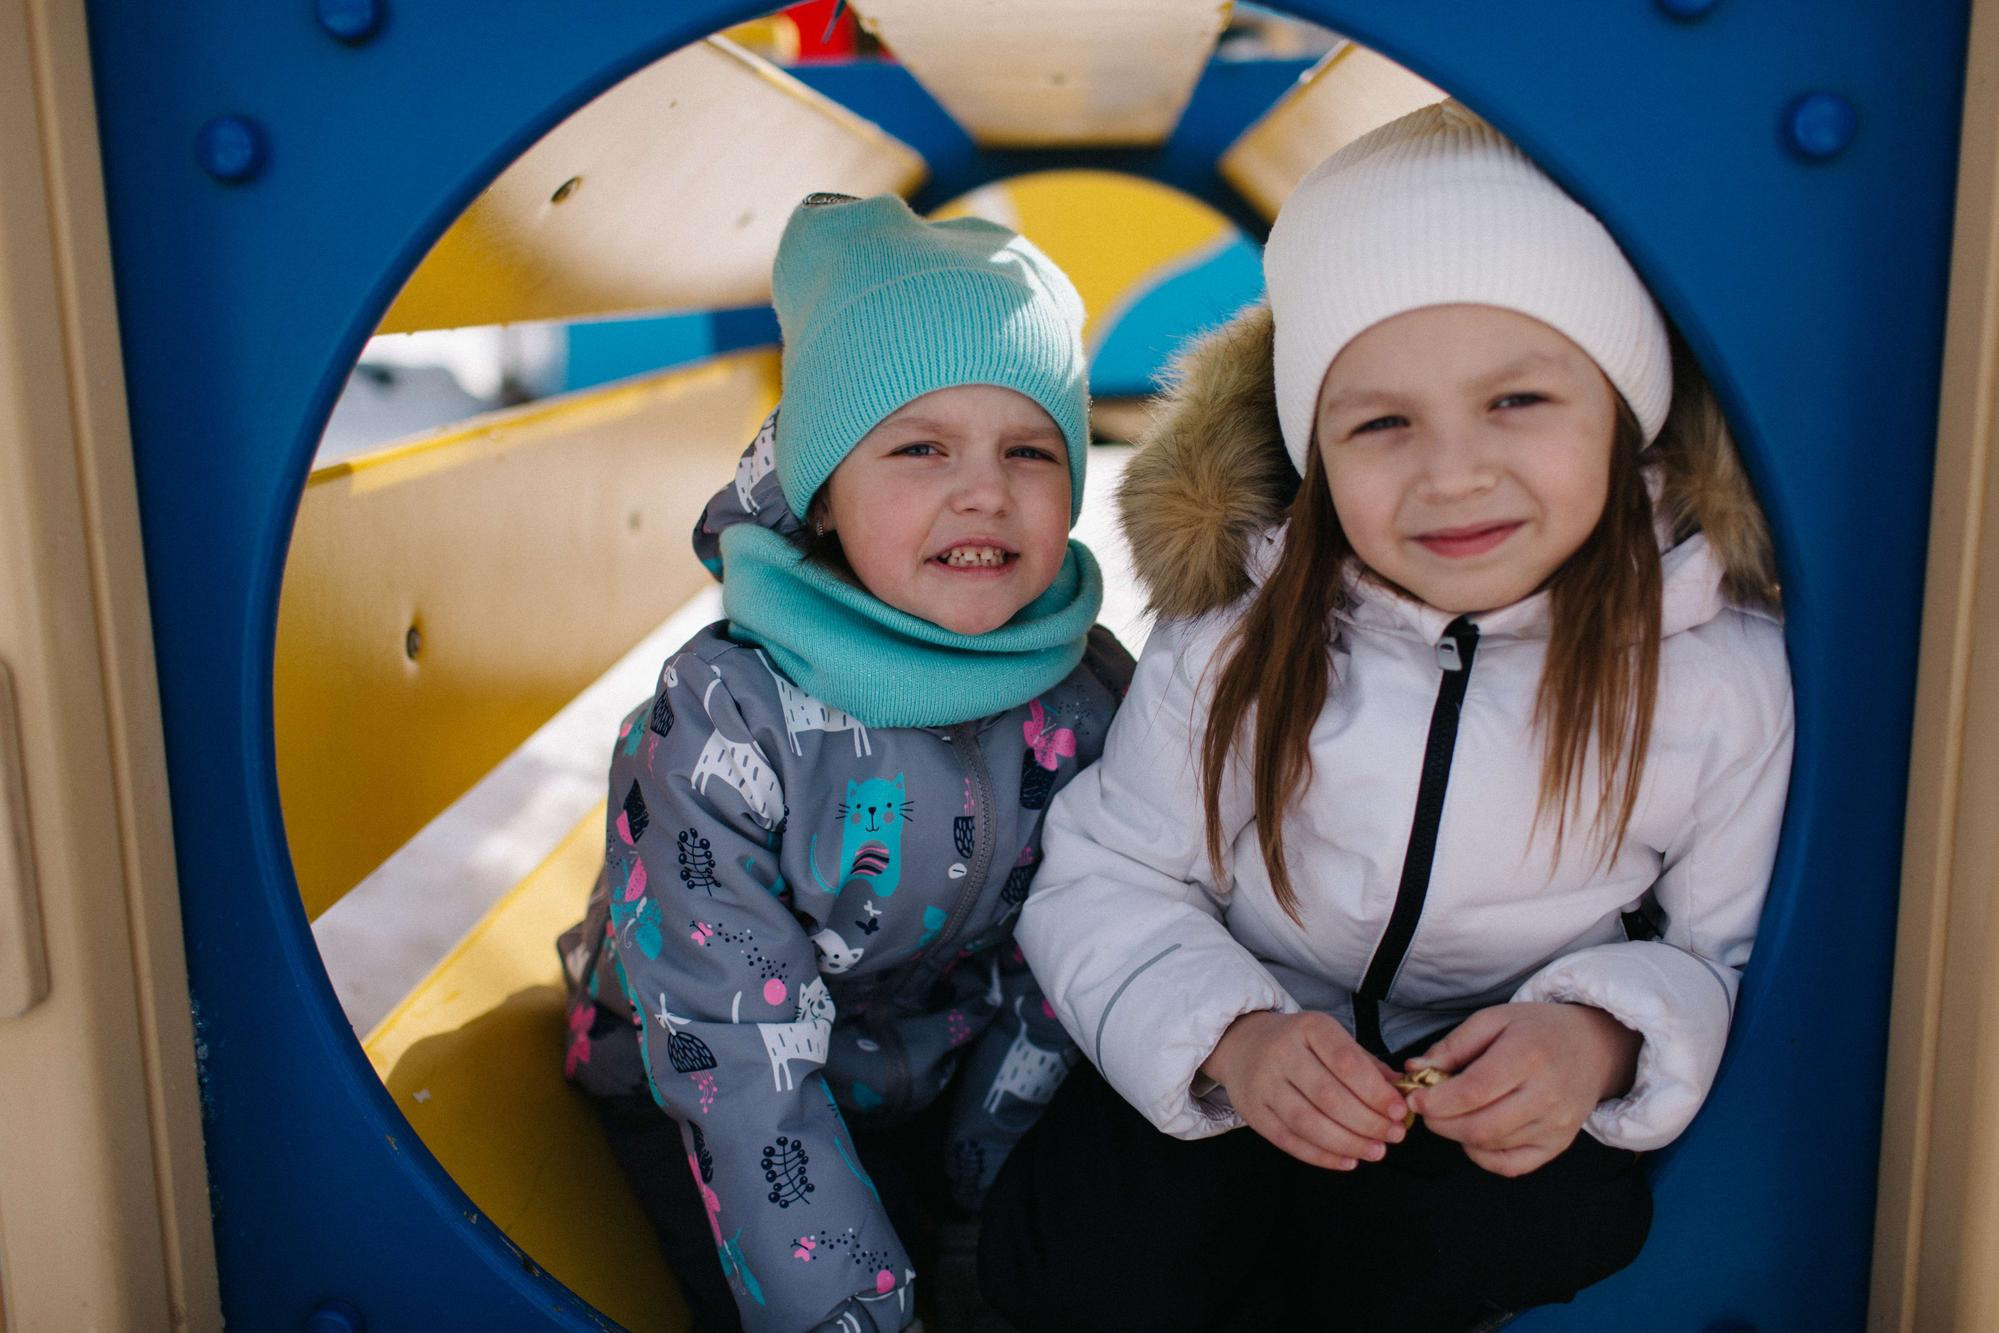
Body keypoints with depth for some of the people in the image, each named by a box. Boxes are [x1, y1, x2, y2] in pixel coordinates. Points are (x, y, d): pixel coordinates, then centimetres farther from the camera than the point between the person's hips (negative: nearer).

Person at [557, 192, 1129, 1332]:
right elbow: (739, 1055, -26)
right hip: (711, 1099, -3)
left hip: (949, 1084, 4)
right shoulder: (723, 719, -27)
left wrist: (984, 1189, -4)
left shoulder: (1091, 694, -14)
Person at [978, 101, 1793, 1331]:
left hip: (1518, 1099, 1)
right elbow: (1110, 877, -6)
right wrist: (1230, 1034, -25)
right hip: (1244, 1079, 0)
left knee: (1526, 1226, -32)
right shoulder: (1237, 636, -13)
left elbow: (1734, 954, -3)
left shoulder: (1724, 675, -13)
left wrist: (1605, 1034, -25)